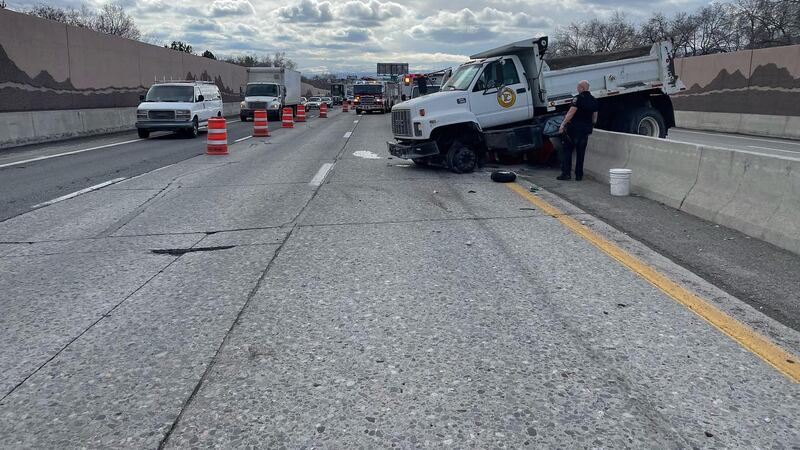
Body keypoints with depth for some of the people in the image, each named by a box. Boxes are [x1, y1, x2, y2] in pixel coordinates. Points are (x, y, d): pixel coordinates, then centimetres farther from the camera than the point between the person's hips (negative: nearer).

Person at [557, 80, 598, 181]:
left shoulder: (578, 98, -11)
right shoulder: (594, 101, 11)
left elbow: (571, 113, -18)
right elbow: (595, 118, 16)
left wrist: (563, 124, -17)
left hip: (574, 128, -6)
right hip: (585, 130, 6)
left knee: (566, 150, 2)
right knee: (581, 153, 10)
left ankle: (566, 173, -4)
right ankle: (579, 175, 11)